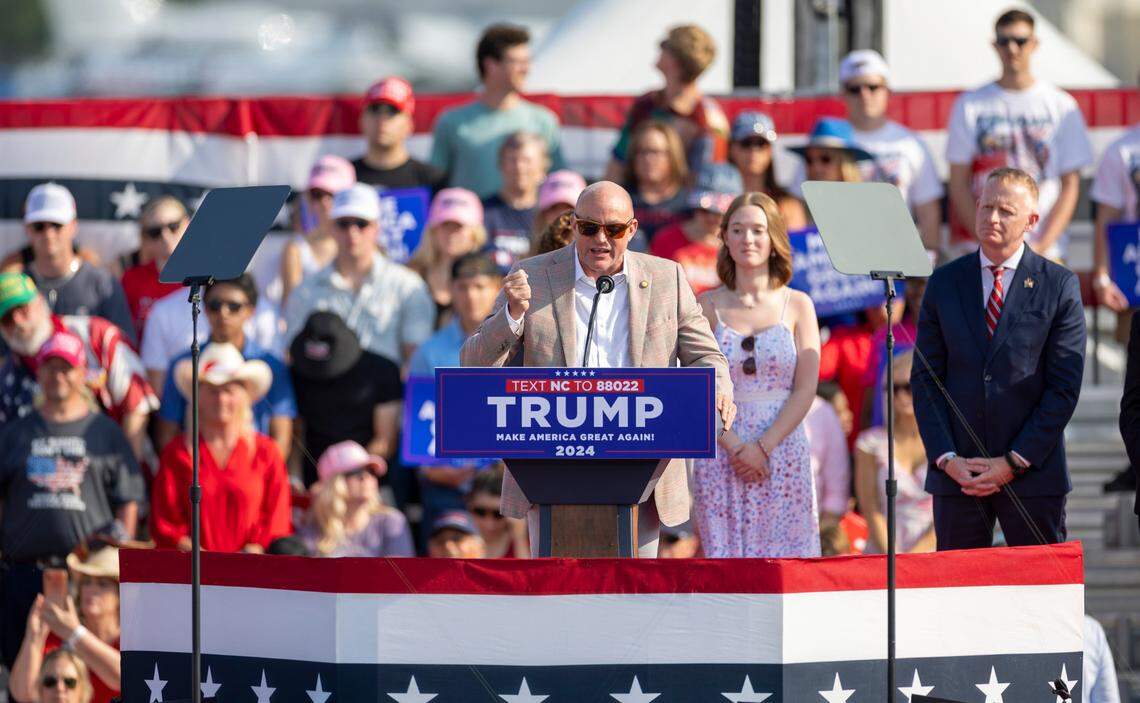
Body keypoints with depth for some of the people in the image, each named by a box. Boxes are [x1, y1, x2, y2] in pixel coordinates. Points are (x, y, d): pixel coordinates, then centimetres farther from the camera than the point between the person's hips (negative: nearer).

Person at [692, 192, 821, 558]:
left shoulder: (797, 305, 6)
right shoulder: (709, 306, 6)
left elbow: (805, 389, 1)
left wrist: (764, 447, -10)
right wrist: (736, 447, -11)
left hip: (783, 450, 0)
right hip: (721, 455, 0)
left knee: (784, 554, -3)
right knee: (725, 554, -3)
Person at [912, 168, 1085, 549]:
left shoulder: (1059, 286, 1)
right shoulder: (944, 283, 9)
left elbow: (1064, 387, -2)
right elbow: (925, 379, 7)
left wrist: (1014, 463, -9)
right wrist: (946, 458, -6)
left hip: (1032, 474, -2)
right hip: (956, 474, 2)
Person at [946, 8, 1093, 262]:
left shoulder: (1062, 106, 8)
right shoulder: (969, 105, 9)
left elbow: (1070, 186, 6)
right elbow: (958, 185, 6)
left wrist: (1042, 246, -6)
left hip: (1046, 251, 0)